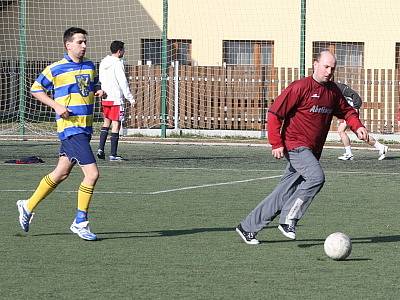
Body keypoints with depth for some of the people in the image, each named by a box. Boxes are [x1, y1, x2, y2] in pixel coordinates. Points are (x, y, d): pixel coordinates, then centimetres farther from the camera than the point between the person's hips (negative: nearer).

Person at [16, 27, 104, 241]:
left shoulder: (90, 67, 11)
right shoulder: (56, 69, -7)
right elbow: (36, 89, 2)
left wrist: (98, 92, 2)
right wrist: (56, 105, -11)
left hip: (85, 127, 7)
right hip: (70, 127, -7)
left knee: (61, 173, 16)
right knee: (92, 173, -14)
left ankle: (28, 206, 31)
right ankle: (80, 222, -3)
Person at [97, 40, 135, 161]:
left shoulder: (103, 63, 11)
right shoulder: (117, 64, -12)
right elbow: (123, 82, -15)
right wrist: (130, 97, -10)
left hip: (105, 98, 7)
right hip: (116, 99, -7)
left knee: (106, 123, 19)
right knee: (116, 124, -3)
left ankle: (101, 148, 7)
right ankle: (113, 154, -4)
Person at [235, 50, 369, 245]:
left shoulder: (333, 91, 11)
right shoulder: (300, 87, -11)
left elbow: (346, 111, 25)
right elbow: (274, 113, -10)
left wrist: (357, 127, 4)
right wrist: (276, 143, -15)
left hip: (312, 152, 7)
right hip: (295, 145, -7)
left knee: (285, 192, 5)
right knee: (316, 177, -27)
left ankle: (248, 227, 12)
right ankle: (288, 221, -18)